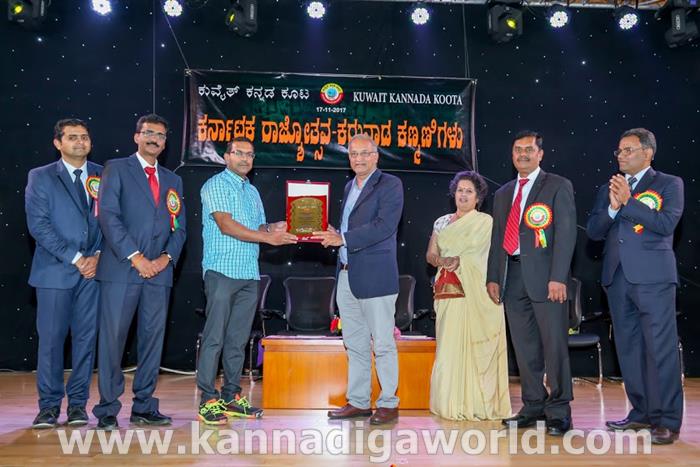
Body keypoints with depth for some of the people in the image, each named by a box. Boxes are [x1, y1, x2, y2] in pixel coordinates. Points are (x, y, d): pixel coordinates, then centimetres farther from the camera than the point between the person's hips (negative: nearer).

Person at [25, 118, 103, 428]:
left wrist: (97, 255, -6)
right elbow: (38, 225, -4)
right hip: (55, 271, -2)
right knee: (51, 338, 1)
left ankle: (78, 403, 15)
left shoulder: (103, 176, 11)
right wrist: (75, 258, -11)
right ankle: (49, 405, 12)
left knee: (86, 337, 4)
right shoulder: (40, 177, 5)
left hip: (93, 269, 2)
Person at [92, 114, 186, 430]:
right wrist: (135, 256, -13)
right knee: (112, 338, -3)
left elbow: (179, 227, 15)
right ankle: (107, 410, 7)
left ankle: (144, 407, 15)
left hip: (159, 272, 5)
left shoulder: (173, 180, 19)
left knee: (153, 338, 6)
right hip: (121, 270, -4)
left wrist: (167, 257, -3)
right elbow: (108, 215, -7)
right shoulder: (116, 169, 5)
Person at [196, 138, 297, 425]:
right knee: (214, 337, -6)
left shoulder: (252, 191, 21)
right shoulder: (216, 185, -3)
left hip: (249, 274, 7)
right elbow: (226, 225, -15)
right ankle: (208, 400, -2)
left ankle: (231, 397, 16)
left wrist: (272, 228, -1)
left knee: (238, 339, 9)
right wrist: (267, 237, -19)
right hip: (222, 271, -7)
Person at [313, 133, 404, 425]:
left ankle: (389, 404, 12)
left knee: (382, 344, 0)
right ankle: (358, 401, 23)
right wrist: (336, 236, 0)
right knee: (354, 343, 13)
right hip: (347, 276, 8)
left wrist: (343, 238, -18)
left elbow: (384, 226, -18)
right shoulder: (349, 187, 18)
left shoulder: (390, 185, -6)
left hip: (375, 276, -8)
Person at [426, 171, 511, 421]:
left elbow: (477, 250, -7)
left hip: (476, 291, -3)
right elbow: (430, 254, 9)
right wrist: (442, 262, -11)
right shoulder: (442, 222, 16)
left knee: (476, 344, -5)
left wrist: (458, 260, -20)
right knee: (450, 343, 0)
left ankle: (478, 403, 2)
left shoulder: (485, 221, 5)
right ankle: (453, 403, 7)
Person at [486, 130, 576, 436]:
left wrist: (558, 277, -14)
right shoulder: (503, 193, 20)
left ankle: (558, 410, 7)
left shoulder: (558, 186, 3)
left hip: (545, 276, -5)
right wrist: (493, 277, 12)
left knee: (554, 344, -3)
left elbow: (566, 233, -6)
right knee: (524, 347, 9)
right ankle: (533, 406, 19)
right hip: (513, 276, 5)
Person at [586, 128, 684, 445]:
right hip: (617, 277, 5)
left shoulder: (669, 184, 5)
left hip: (653, 276, -5)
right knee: (628, 348, 9)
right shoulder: (609, 189, 17)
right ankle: (642, 413, 19)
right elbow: (593, 231, 8)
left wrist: (628, 201, -12)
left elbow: (667, 223, -11)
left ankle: (668, 420, 1)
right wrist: (613, 207, -8)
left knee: (661, 347, -6)